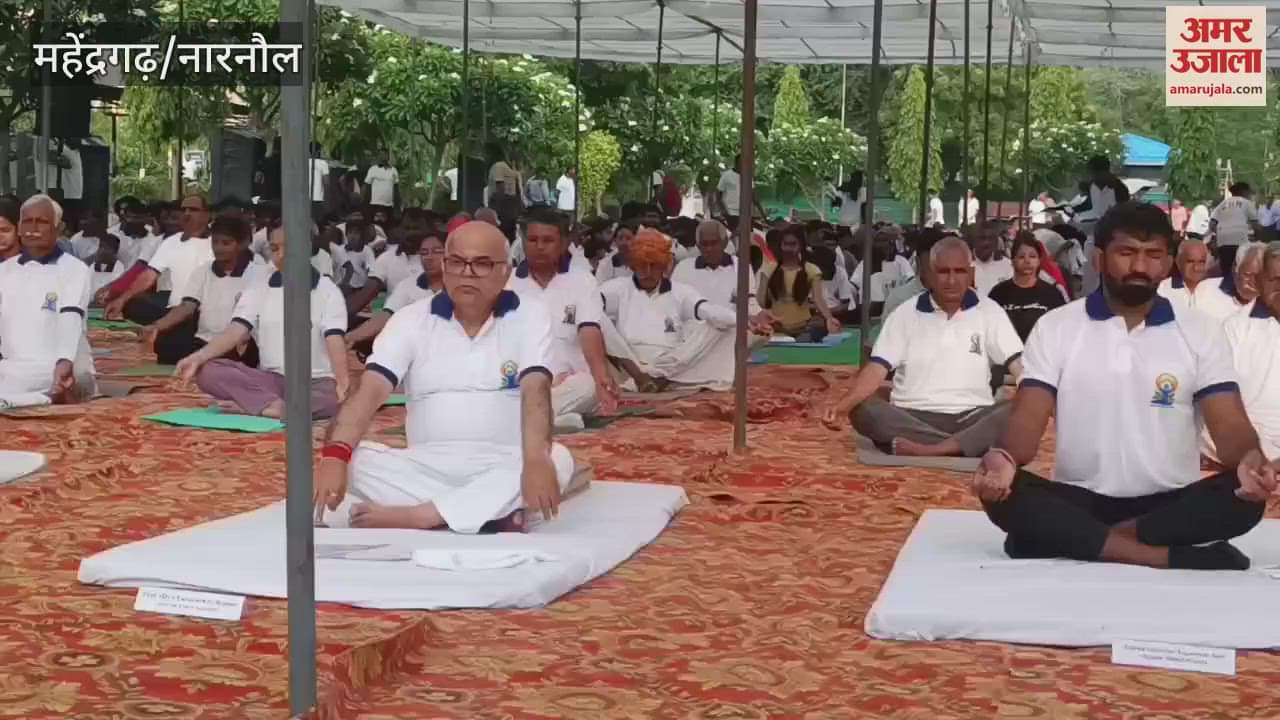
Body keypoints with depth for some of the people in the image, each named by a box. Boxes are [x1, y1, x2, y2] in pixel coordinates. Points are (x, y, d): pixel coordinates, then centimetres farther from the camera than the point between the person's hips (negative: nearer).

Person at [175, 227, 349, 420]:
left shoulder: (327, 291, 1)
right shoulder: (258, 290, 11)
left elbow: (334, 340, -12)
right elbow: (235, 331, -2)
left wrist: (342, 383, -33)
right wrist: (197, 357, -22)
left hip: (316, 382, -3)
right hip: (271, 379, 3)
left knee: (337, 399, -40)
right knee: (207, 371, -22)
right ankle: (276, 405, -36)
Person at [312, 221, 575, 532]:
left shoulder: (529, 316, 1)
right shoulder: (411, 319, 4)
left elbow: (536, 390, -16)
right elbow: (369, 391, -9)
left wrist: (536, 460, -37)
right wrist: (335, 455, -29)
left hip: (501, 465, -1)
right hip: (425, 466, 1)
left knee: (558, 460, -33)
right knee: (353, 460, -25)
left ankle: (412, 515, -33)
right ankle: (493, 511, -30)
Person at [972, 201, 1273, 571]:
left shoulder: (1200, 332, 4)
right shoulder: (1055, 327, 3)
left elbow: (1229, 423, -5)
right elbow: (1029, 417, -6)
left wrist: (1250, 458, -31)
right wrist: (1003, 456, -31)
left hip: (1171, 505, 1)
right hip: (1078, 500, 0)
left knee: (1244, 496, -30)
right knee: (1003, 491, -31)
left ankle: (1073, 540, -27)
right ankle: (1171, 558, -32)